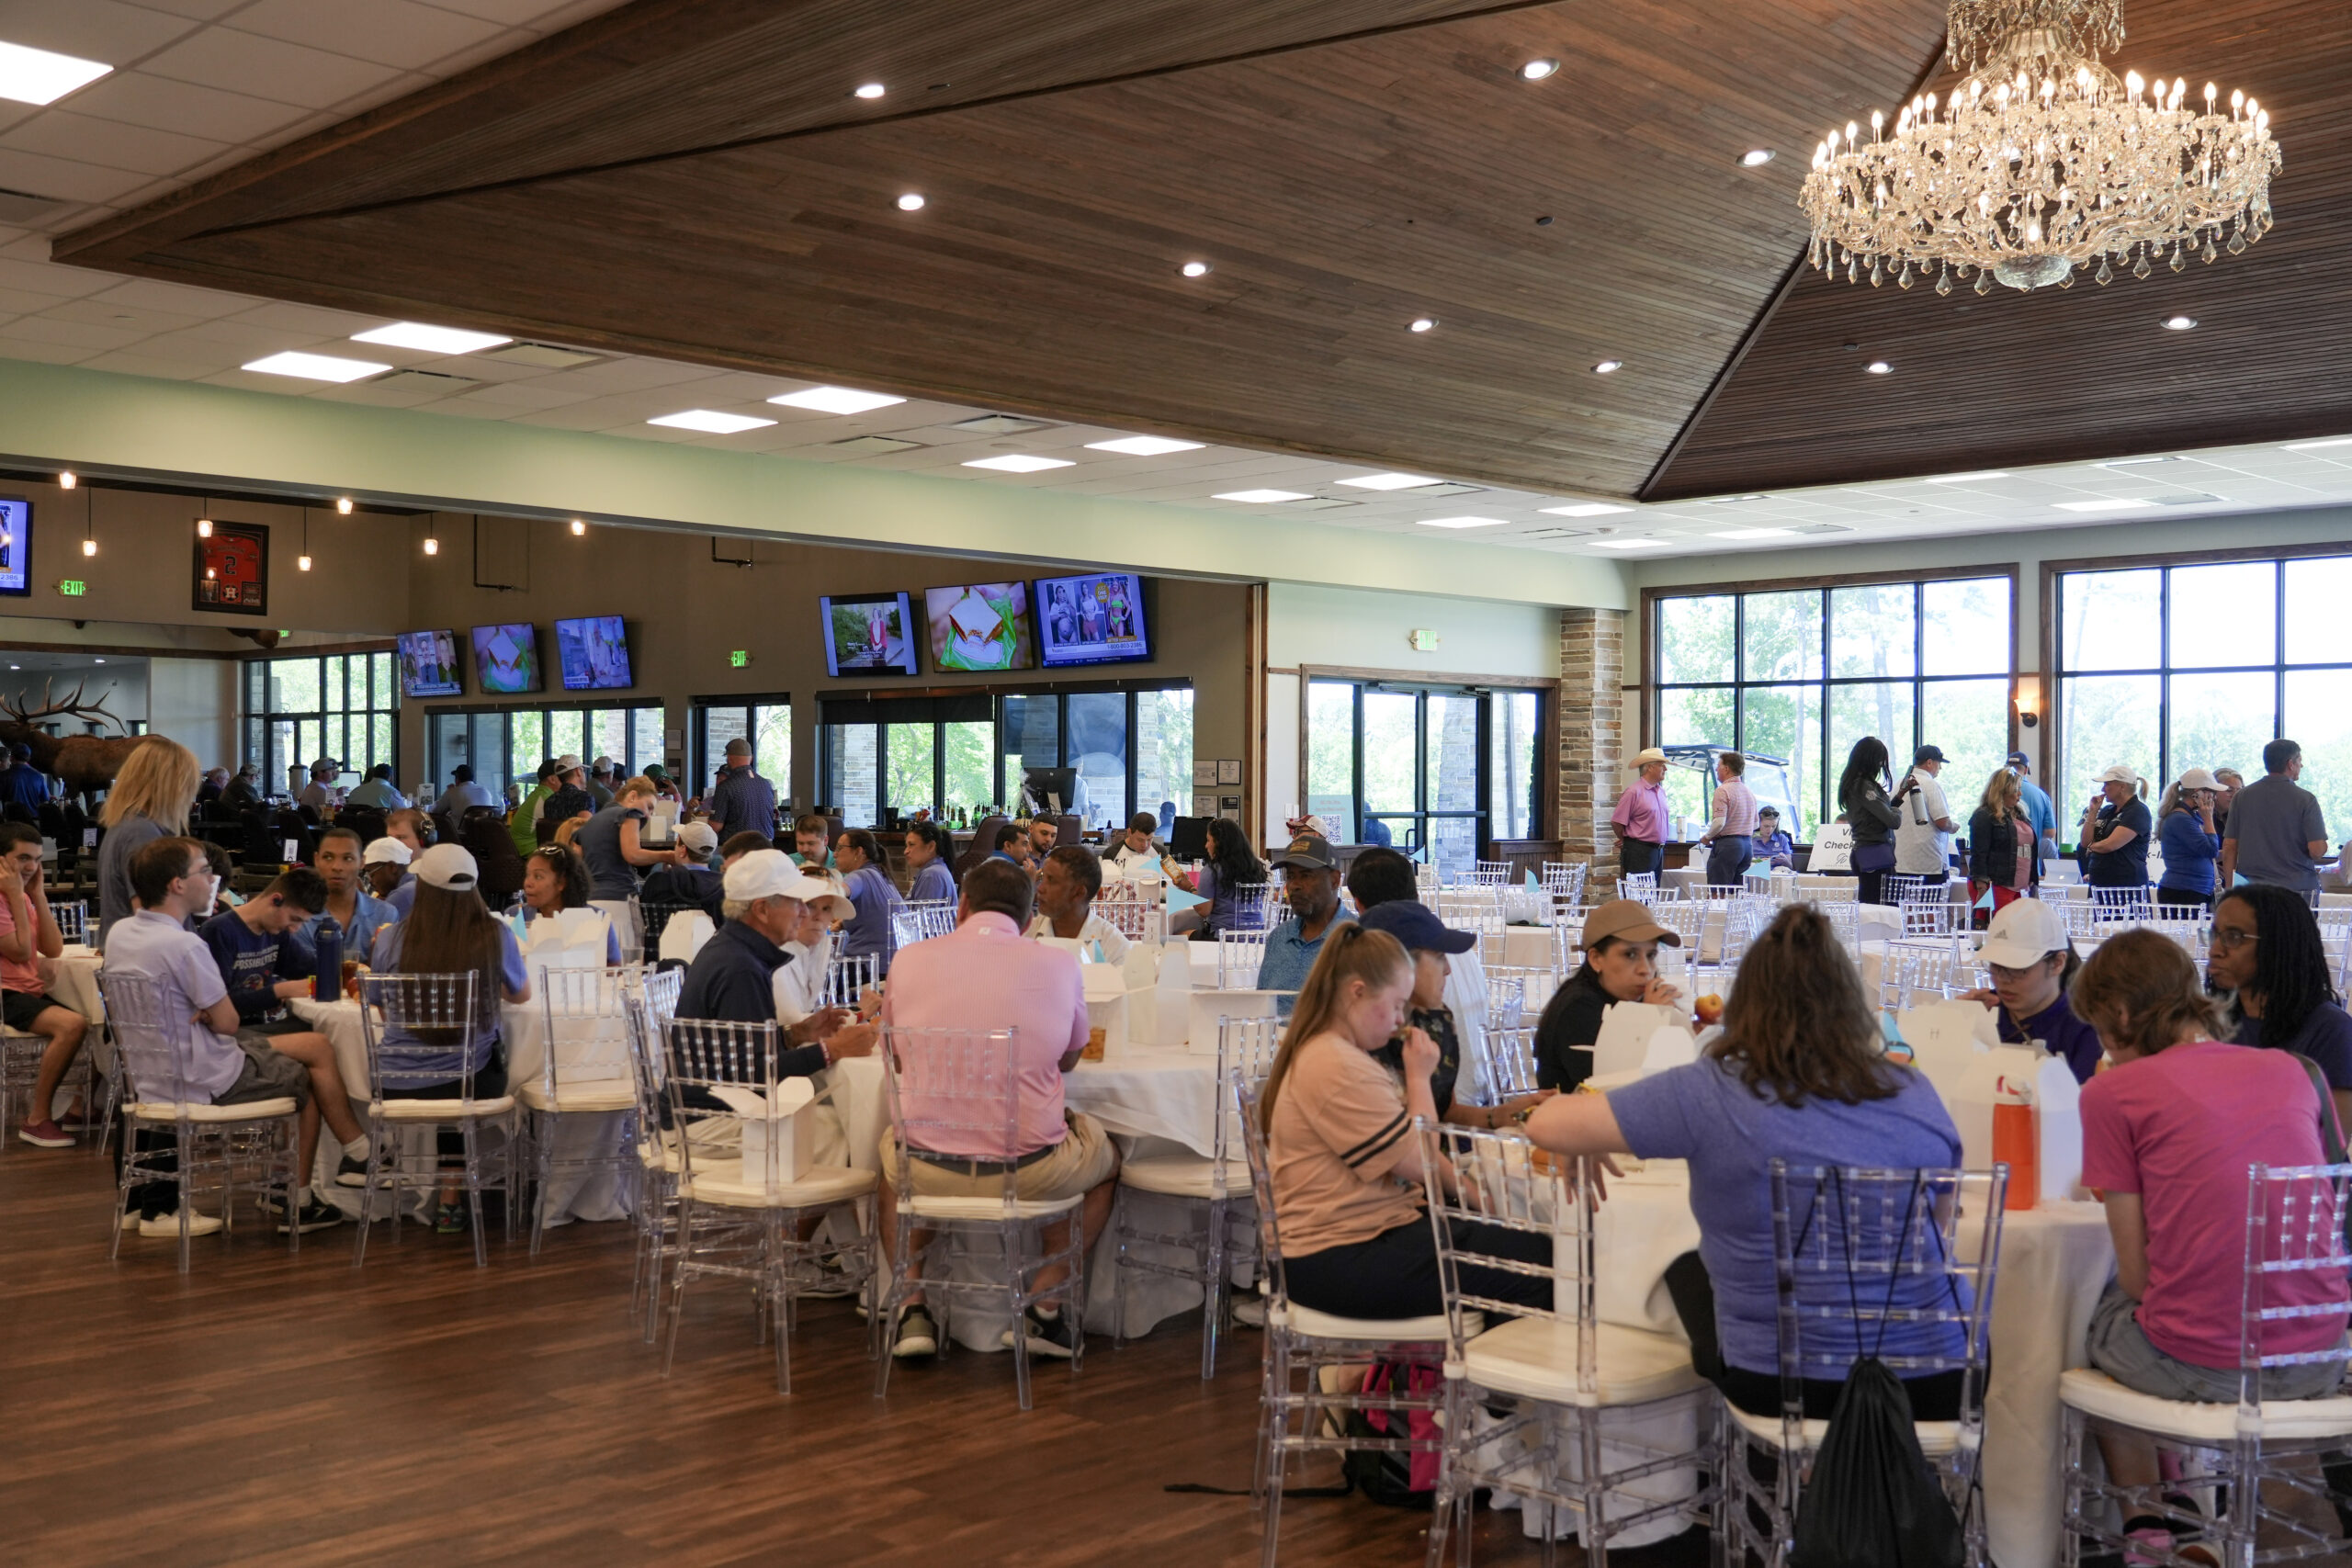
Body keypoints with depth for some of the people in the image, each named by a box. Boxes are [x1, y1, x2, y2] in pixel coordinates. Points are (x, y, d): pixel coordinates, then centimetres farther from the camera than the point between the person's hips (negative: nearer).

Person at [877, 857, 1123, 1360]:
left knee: (890, 1154, 37)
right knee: (1106, 1157, 31)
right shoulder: (1059, 965, -2)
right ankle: (1042, 1305, 17)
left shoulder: (910, 960, 0)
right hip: (1029, 1173, -1)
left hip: (928, 1170, 1)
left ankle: (912, 1305, 21)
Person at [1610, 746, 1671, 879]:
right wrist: (1628, 842, 2)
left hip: (1658, 851, 8)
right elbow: (1617, 822, -12)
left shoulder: (1661, 791, 13)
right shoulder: (1634, 792, -13)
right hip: (1639, 852, -8)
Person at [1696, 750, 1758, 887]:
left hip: (1727, 844, -8)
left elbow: (1719, 823, -19)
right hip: (1747, 844, 8)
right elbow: (1756, 823, 19)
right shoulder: (1749, 792, 14)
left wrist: (1707, 837, -4)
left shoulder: (1722, 790, -11)